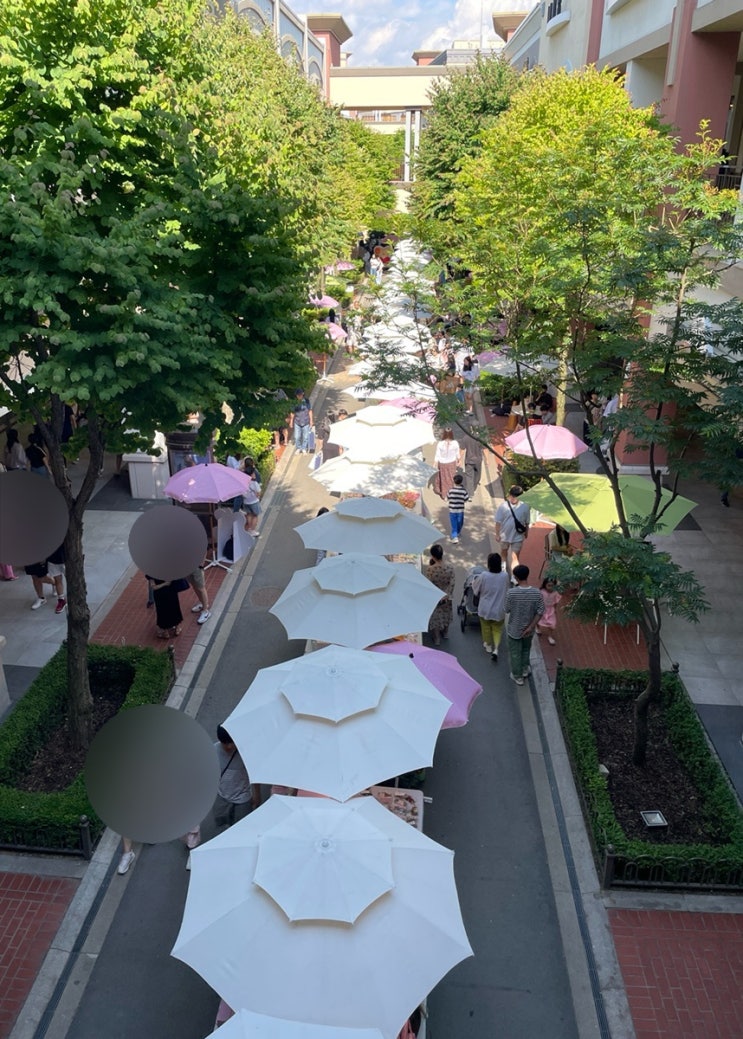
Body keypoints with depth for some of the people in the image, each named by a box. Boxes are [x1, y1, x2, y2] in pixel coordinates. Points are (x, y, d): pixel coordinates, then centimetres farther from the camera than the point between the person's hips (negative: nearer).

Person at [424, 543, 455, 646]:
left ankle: (437, 638, 33)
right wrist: (447, 594, -5)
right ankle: (445, 633, 49)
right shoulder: (450, 566, -20)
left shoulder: (430, 569, -31)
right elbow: (452, 582, -13)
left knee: (435, 616, 19)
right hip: (446, 596, 3)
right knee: (446, 614, 29)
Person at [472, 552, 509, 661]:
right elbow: (506, 591, 1)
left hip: (485, 609, -1)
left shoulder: (484, 576, -23)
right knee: (497, 629, 18)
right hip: (499, 609, 1)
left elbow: (476, 590, -6)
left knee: (486, 627, 22)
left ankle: (488, 646, 40)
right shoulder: (505, 576, -17)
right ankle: (495, 649, 4)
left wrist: (475, 578, 12)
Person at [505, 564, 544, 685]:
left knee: (515, 652, 20)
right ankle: (525, 670, 48)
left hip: (514, 629, -2)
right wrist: (531, 627, -8)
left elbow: (507, 610, -12)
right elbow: (540, 612, -14)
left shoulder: (511, 593, -26)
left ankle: (517, 676, 34)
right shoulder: (537, 593, -19)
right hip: (528, 629, 2)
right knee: (526, 649, 29)